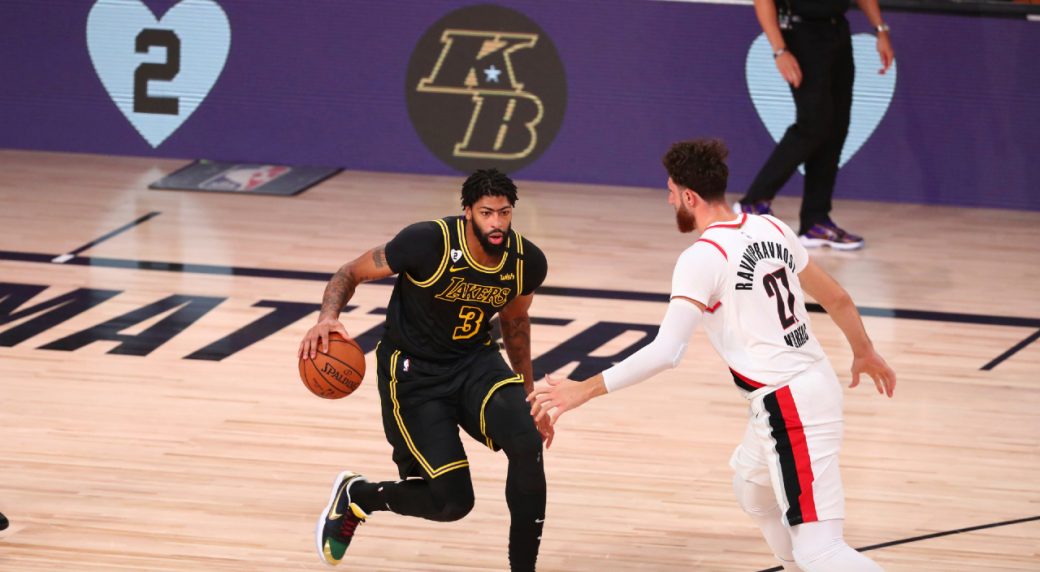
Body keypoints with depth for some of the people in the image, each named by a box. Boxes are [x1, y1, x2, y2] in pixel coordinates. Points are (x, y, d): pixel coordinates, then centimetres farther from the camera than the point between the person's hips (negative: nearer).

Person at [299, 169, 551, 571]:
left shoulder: (528, 262, -10)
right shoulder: (428, 243, -25)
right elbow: (351, 273, -12)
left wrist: (529, 397, 18)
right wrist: (328, 317, -33)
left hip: (475, 360, 4)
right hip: (414, 372, -4)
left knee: (528, 444, -25)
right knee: (452, 501, -9)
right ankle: (356, 496, 22)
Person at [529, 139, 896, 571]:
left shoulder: (702, 258, -17)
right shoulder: (771, 229, 7)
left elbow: (666, 351, -24)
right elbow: (836, 298, 18)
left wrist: (584, 390, -20)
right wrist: (864, 352, 36)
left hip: (787, 406, -9)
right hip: (816, 385, 9)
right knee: (751, 488, 32)